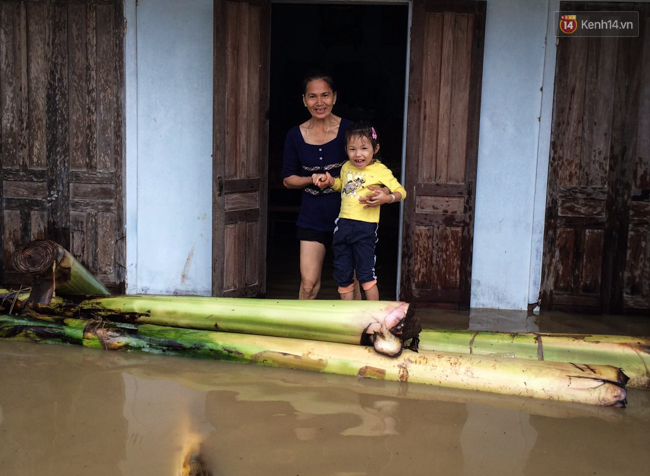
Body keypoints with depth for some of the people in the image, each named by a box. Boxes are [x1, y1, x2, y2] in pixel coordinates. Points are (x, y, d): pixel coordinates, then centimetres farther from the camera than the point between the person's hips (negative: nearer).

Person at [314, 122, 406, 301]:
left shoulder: (380, 170, -7)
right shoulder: (346, 167, 9)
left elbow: (401, 192, -7)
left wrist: (386, 198, -26)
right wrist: (330, 181, 9)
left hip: (365, 227, -6)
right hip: (343, 224, 6)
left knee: (365, 274, -4)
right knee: (342, 275, 13)